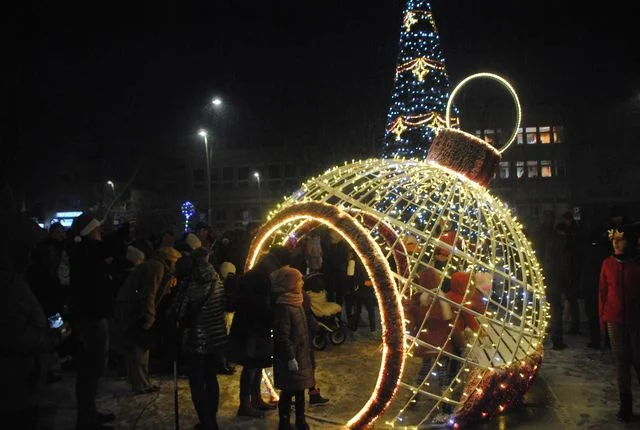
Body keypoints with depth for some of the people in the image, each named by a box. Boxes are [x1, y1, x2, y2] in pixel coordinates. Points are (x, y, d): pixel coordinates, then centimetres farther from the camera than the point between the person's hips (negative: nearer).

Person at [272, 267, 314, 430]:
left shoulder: (296, 302, 7)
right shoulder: (283, 306, -21)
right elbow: (282, 336, -21)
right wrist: (290, 358, -21)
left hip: (301, 354, 9)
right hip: (290, 356, -9)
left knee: (300, 388, 16)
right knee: (289, 391, 2)